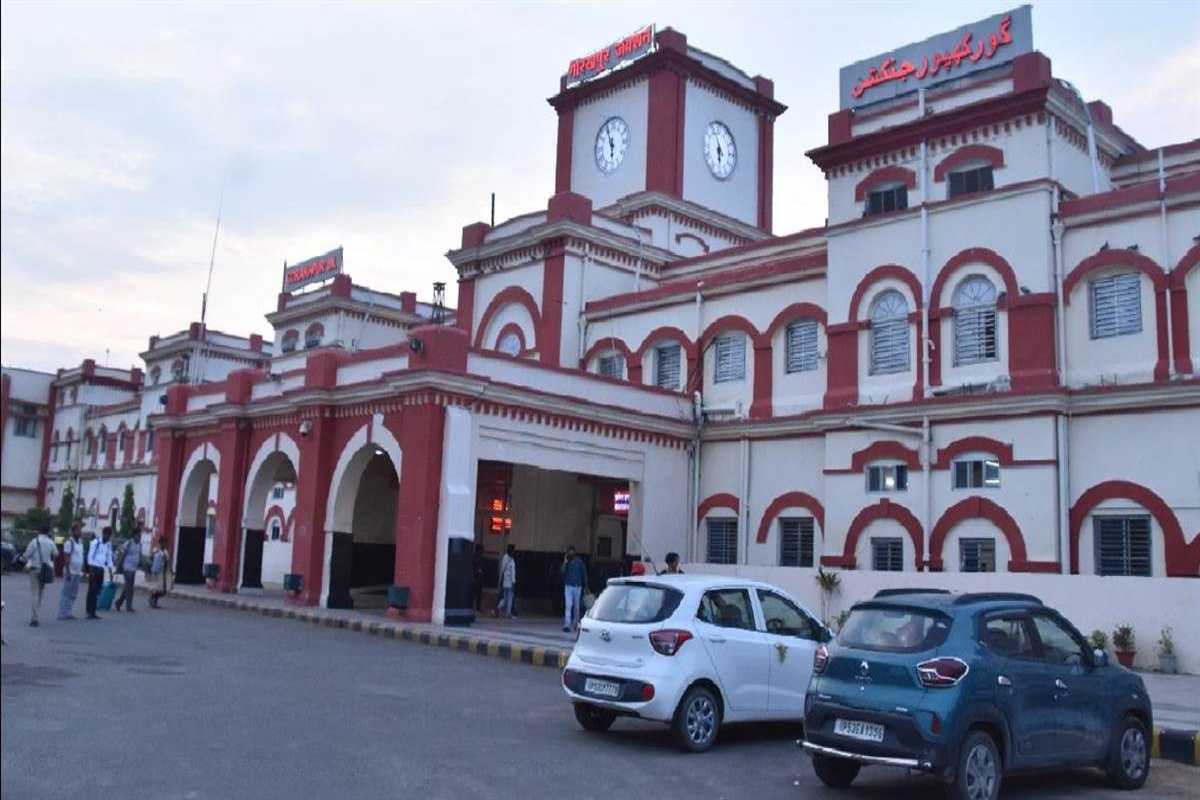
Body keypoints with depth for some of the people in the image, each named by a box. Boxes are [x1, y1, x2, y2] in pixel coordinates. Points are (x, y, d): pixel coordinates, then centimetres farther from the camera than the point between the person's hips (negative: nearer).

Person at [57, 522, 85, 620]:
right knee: (66, 594, -4)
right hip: (71, 572, -7)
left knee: (73, 594, 9)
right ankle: (62, 613, -1)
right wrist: (68, 572, -18)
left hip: (78, 572, 7)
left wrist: (82, 571, 15)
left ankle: (69, 613, 14)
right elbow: (66, 558, -14)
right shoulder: (69, 542, -10)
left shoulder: (81, 542, 14)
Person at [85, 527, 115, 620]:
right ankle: (89, 612, -2)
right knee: (92, 590, -5)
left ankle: (93, 612, 9)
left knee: (97, 591, 6)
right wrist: (91, 570, -14)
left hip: (101, 569, 6)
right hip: (94, 568, -6)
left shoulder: (108, 544, 13)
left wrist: (110, 569, 9)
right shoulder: (95, 542, -6)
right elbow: (90, 556, -9)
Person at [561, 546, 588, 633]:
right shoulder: (566, 562, 3)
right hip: (568, 586, -1)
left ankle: (575, 624, 23)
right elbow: (563, 572, -8)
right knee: (568, 606, -10)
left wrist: (585, 584, 3)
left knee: (576, 606, 10)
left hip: (577, 586, 1)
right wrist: (565, 563, -17)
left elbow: (584, 573, 6)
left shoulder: (579, 562, 2)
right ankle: (567, 625, -16)